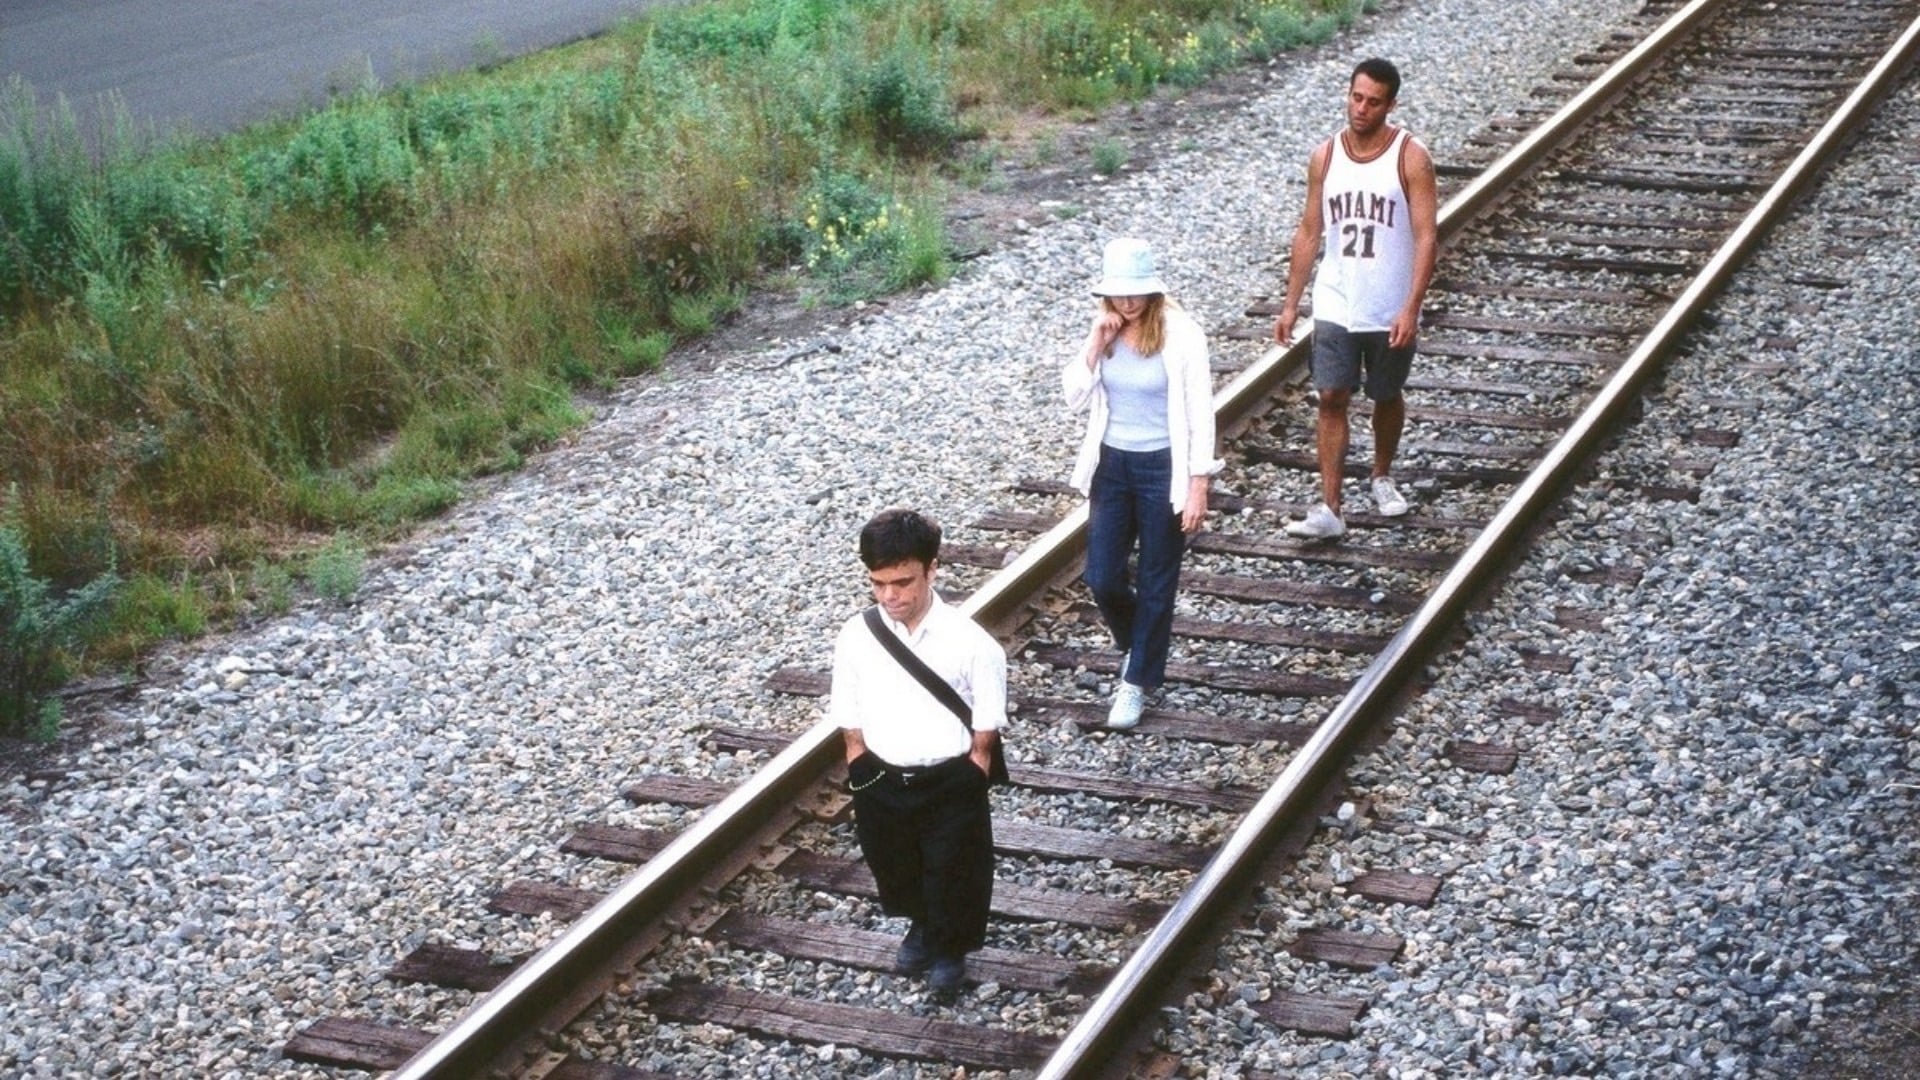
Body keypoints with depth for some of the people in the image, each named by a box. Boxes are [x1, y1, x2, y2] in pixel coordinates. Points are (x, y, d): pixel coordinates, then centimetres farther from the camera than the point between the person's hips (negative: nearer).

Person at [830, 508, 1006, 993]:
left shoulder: (969, 643, -21)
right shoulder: (856, 637, -13)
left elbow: (986, 728, -10)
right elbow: (850, 722, 0)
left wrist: (970, 780, -9)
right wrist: (861, 775, 1)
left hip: (951, 784, -3)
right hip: (881, 782, 3)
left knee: (953, 874, 16)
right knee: (893, 867, 25)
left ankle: (950, 946, 46)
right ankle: (920, 925, 57)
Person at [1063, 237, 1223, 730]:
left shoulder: (1181, 334, -15)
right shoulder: (1104, 330, -1)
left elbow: (1200, 414, -13)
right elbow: (1075, 398, -2)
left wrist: (1198, 487, -15)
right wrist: (1095, 344, -16)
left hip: (1163, 467, -4)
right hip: (1112, 464, 4)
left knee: (1155, 583, 6)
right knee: (1101, 578, 6)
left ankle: (1137, 681, 20)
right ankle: (1136, 646, 36)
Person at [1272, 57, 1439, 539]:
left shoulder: (1410, 157, -10)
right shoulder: (1325, 156, 0)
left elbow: (1426, 237, -13)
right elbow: (1309, 232, 6)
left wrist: (1411, 308, -22)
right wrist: (1290, 304, 3)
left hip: (1390, 313, -2)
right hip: (1335, 307, 2)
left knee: (1387, 397, 16)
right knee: (1331, 400, -4)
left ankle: (1382, 477, 40)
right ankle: (1329, 509, -5)